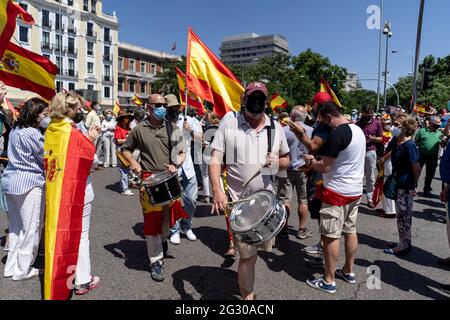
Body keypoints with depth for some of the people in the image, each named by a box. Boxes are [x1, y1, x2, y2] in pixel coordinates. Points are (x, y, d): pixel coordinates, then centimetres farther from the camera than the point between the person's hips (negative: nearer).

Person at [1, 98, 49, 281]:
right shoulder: (32, 133, -16)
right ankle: (22, 271, 14)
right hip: (29, 184, -9)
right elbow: (46, 159, -11)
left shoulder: (15, 130, 11)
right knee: (31, 229, 3)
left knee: (15, 226, 18)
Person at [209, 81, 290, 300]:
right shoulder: (228, 126, -5)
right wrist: (217, 190, -24)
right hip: (239, 202, -4)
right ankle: (247, 296, 22)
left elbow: (286, 159, 15)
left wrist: (278, 162, -9)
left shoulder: (276, 128, 5)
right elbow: (215, 161, -9)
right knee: (248, 254, 2)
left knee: (258, 247, 18)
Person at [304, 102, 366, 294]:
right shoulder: (358, 130, 9)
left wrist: (310, 161, 0)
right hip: (355, 189, 9)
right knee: (350, 231, 18)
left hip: (337, 192, -9)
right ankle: (349, 271, 32)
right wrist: (319, 159, 14)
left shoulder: (337, 133, -20)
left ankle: (329, 281, 11)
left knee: (331, 236, 0)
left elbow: (324, 167, -19)